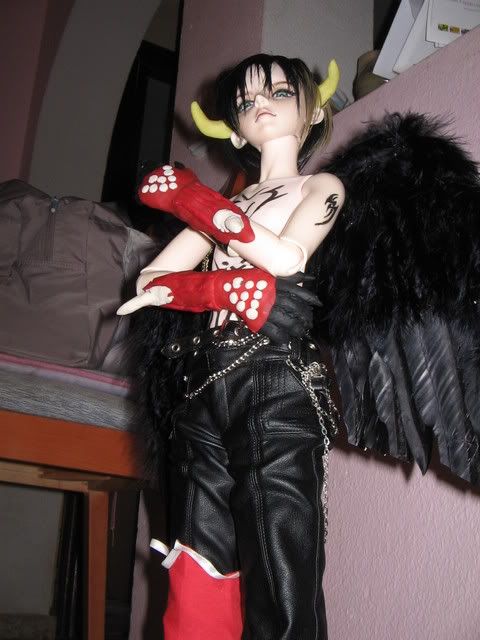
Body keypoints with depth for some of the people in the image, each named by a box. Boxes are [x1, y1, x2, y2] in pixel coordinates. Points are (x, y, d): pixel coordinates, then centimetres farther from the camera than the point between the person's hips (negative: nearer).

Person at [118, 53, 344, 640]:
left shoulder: (323, 188, 11)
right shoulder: (229, 204, 23)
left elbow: (286, 259, -11)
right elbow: (148, 282, 12)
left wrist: (190, 198, -2)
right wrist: (210, 290, -9)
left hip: (278, 389, -5)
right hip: (206, 389, 5)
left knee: (278, 586, -7)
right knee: (198, 578, 3)